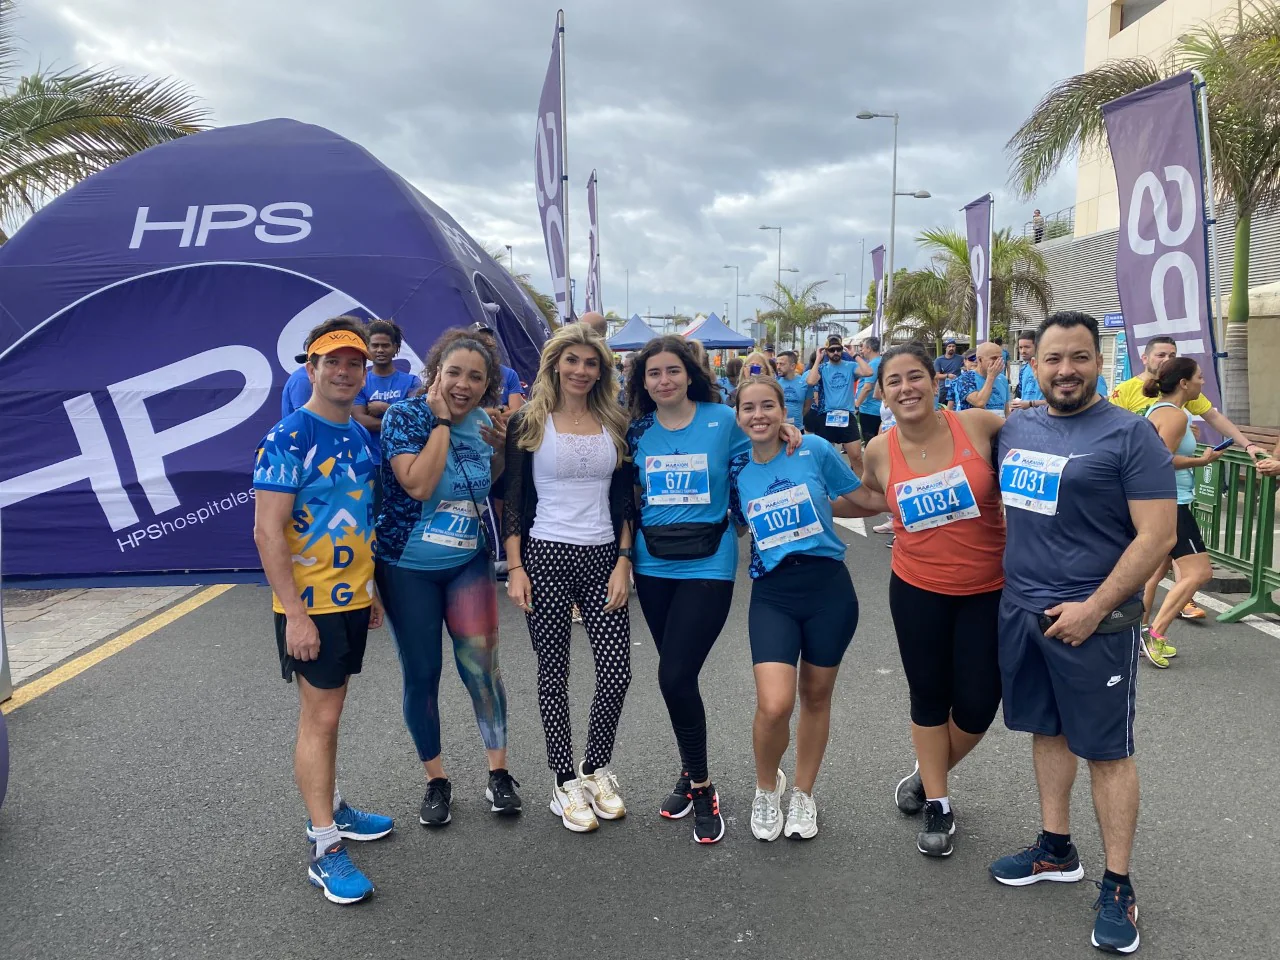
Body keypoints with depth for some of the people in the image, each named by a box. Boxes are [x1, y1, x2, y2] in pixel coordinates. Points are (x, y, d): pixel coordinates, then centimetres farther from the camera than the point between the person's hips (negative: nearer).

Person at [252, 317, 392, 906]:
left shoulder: (361, 436, 8)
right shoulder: (288, 439, -15)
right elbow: (267, 532, -19)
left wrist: (370, 588, 17)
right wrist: (295, 612, -21)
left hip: (352, 598, 7)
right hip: (309, 605, -7)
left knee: (329, 711, 18)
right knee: (319, 717, -2)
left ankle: (328, 808, 33)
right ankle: (324, 848, 8)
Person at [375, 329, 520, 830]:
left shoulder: (484, 423, 0)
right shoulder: (404, 415, -13)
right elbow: (418, 485, -26)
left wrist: (500, 448, -6)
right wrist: (441, 420, -21)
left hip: (469, 563, 3)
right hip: (407, 567, -3)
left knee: (481, 663, -3)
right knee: (421, 674, 7)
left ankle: (498, 773, 14)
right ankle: (435, 781, 24)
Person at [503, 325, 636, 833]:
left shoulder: (615, 425, 8)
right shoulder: (528, 423, 0)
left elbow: (625, 500, 8)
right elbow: (513, 501, 0)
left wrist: (623, 561, -1)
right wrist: (515, 568, -7)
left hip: (603, 560, 3)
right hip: (546, 559, -2)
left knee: (617, 672, -1)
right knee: (554, 673, 5)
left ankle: (596, 767, 23)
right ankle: (566, 782, 21)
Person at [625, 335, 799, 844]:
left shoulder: (723, 420, -5)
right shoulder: (638, 430, 5)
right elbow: (629, 494, 15)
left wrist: (784, 436, -14)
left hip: (707, 564, -4)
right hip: (653, 565, 4)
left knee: (675, 675, -11)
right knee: (676, 674, 13)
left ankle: (701, 785, 10)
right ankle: (691, 772, 33)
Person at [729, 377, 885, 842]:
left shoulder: (814, 450, -4)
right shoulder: (737, 470, 3)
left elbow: (869, 501, 5)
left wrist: (817, 506, 1)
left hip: (828, 586, 0)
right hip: (772, 593, 1)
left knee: (815, 697, 13)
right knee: (774, 705, -15)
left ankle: (803, 795, 36)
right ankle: (766, 789, 16)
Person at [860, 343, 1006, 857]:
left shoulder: (977, 424, -13)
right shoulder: (880, 451, -6)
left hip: (988, 589, -1)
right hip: (918, 589, 1)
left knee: (976, 704, 6)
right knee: (929, 696, 12)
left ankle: (929, 773, 37)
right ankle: (937, 805, 33)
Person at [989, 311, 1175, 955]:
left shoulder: (1129, 434, -11)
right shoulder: (1014, 430, 7)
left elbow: (1158, 536, -15)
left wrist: (1093, 608, -18)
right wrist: (1009, 583, 10)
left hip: (1092, 619, -5)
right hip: (1020, 611, 6)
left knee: (1106, 749, 5)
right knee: (1047, 729, 17)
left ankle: (1118, 887, 18)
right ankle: (1056, 849, 33)